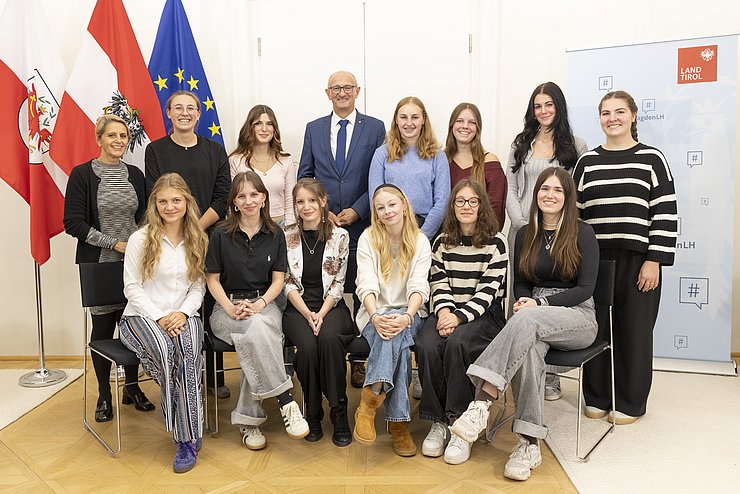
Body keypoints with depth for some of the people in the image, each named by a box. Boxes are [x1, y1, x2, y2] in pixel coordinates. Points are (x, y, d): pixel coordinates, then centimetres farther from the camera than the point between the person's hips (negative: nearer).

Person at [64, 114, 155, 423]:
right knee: (103, 326, 5)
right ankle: (104, 395, 21)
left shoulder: (135, 175, 9)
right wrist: (115, 243, -13)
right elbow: (73, 223, -9)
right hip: (98, 264, -3)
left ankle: (132, 387, 25)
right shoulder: (82, 174, -4)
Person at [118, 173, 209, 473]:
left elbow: (199, 286, 9)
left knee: (188, 348, -34)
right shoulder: (140, 239, 0)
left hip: (182, 315, 2)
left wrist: (183, 313, -10)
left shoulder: (198, 240, 9)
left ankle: (187, 437, -25)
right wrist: (159, 316, -14)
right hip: (142, 315, -2)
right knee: (165, 351, -35)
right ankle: (189, 435, -19)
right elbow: (132, 287, -2)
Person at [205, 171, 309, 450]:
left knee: (255, 337, -35)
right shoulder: (221, 234, 2)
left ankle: (247, 419, -26)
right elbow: (213, 280, 3)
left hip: (264, 304, 1)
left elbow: (278, 280, 6)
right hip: (227, 307, -1)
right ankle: (286, 402, -32)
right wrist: (231, 308, -14)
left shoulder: (275, 235, 7)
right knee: (257, 330, -36)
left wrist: (259, 305, -13)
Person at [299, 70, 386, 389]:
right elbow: (304, 177, 11)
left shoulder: (375, 128, 5)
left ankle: (359, 360, 14)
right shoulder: (314, 129, 12)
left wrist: (357, 211, -9)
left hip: (361, 226, -1)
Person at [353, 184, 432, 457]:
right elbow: (366, 284, -9)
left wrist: (407, 316, -29)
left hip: (409, 314, 1)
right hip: (376, 314, 0)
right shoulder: (368, 239, 4)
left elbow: (419, 286, -9)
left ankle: (370, 401, -34)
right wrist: (376, 316, -29)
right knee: (395, 339, -34)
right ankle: (398, 421, -33)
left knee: (397, 331, -35)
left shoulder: (420, 241, 5)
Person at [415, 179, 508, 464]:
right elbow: (439, 284, 6)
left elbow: (488, 292, -7)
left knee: (457, 342, -34)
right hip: (448, 312, 3)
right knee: (427, 345, -28)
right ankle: (437, 423, -16)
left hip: (484, 315, -3)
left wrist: (459, 316, -20)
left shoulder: (495, 242, 1)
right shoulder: (442, 242, 13)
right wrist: (445, 312, -15)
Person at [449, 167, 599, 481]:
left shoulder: (582, 233, 1)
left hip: (578, 317, -3)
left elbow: (585, 287, -4)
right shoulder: (525, 234, 13)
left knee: (526, 320, -37)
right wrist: (525, 300, -8)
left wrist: (539, 304, -15)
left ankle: (482, 403, -43)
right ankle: (529, 444, -32)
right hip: (536, 321, 3)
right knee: (528, 349, -35)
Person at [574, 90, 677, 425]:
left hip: (638, 261, -2)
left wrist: (654, 261, -9)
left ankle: (631, 402, 22)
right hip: (594, 260, 2)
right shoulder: (587, 162, 9)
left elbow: (665, 214, -3)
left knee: (634, 331, 6)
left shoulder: (652, 159, 1)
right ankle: (597, 397, 24)